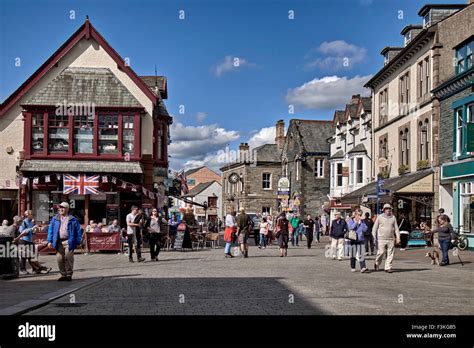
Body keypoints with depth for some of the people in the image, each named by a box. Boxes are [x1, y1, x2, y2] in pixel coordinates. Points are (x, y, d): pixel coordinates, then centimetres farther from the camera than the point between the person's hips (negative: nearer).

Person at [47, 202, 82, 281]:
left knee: (68, 257, -10)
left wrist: (78, 242, -2)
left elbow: (78, 231, 4)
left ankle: (69, 274, 4)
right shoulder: (55, 219, 14)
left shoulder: (73, 219, 5)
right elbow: (50, 230, 13)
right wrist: (50, 241, 5)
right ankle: (63, 274, 13)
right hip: (59, 242, 3)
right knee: (60, 258, 0)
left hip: (68, 242, -3)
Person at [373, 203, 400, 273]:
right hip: (381, 239, -3)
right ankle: (377, 264, 18)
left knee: (390, 254, -1)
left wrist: (398, 237, 1)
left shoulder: (393, 217, 11)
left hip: (391, 239, 3)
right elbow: (375, 228, 3)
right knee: (381, 253, -6)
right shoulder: (379, 217, 2)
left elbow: (396, 228, 11)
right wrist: (374, 238, -3)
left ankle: (388, 268, 5)